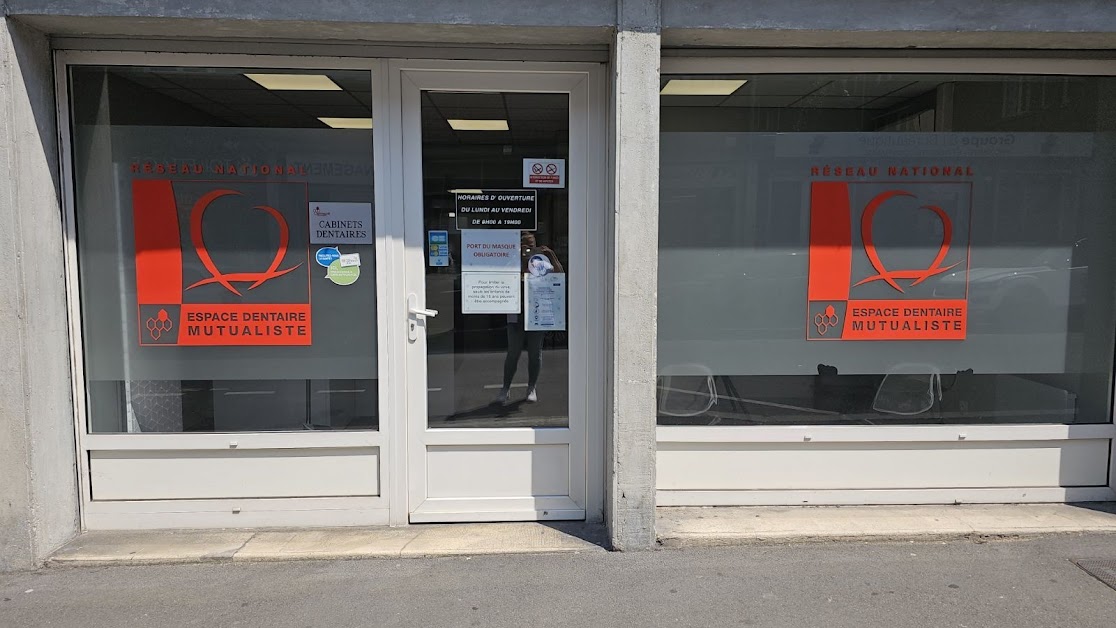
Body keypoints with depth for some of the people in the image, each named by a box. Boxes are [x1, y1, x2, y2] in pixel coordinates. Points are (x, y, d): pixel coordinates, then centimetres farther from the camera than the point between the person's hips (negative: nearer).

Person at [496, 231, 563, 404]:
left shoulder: (541, 264, 5)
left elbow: (560, 275, -2)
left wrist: (551, 255, -12)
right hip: (517, 315, -1)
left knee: (535, 353, 6)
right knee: (513, 353, 0)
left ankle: (532, 388, 20)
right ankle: (506, 388, 13)